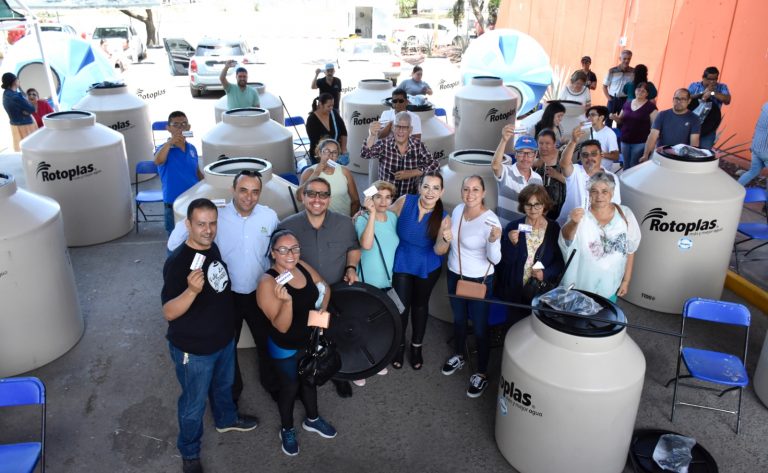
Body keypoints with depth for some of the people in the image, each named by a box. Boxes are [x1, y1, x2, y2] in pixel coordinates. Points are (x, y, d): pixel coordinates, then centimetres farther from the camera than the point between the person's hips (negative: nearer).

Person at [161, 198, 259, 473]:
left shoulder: (214, 247, -6)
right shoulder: (177, 262, -29)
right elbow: (168, 313, -34)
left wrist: (228, 326, 17)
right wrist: (192, 289, -50)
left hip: (224, 338, 7)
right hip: (193, 348, -7)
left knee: (224, 385, 30)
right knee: (194, 404, 14)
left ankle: (226, 419, 58)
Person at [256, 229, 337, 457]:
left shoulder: (302, 266, -11)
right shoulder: (268, 282, -29)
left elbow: (325, 288, 6)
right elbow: (282, 326, -29)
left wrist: (323, 308, -13)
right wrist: (287, 300, -46)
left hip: (311, 341, 6)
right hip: (285, 349, -6)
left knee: (310, 380, 26)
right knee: (290, 387, 16)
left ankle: (312, 419, 53)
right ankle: (287, 429, 44)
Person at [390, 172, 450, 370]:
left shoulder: (443, 217, -17)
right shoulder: (405, 201, -17)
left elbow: (439, 251, -19)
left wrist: (445, 239, -40)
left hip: (428, 267, 1)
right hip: (402, 263, -1)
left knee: (420, 304, 19)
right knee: (401, 305, 4)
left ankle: (416, 346, 41)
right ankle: (399, 345, 31)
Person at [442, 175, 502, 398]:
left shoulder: (490, 220, -24)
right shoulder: (458, 209, -6)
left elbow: (495, 259, -24)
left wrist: (493, 240, -41)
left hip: (479, 280, -6)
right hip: (454, 274, 6)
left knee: (479, 327, 8)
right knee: (458, 319, 25)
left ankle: (482, 374, 27)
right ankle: (458, 356, 49)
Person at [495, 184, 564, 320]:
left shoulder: (554, 228, -3)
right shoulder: (513, 227, -5)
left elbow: (560, 260, 1)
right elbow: (505, 260, -8)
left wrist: (546, 273, -15)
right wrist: (512, 243, -24)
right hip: (514, 290, 0)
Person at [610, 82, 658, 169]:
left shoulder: (650, 106, -4)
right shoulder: (627, 103, 10)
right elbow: (621, 120, 20)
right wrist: (614, 117, -2)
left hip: (640, 142, -4)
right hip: (625, 141, 5)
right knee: (626, 166, 13)